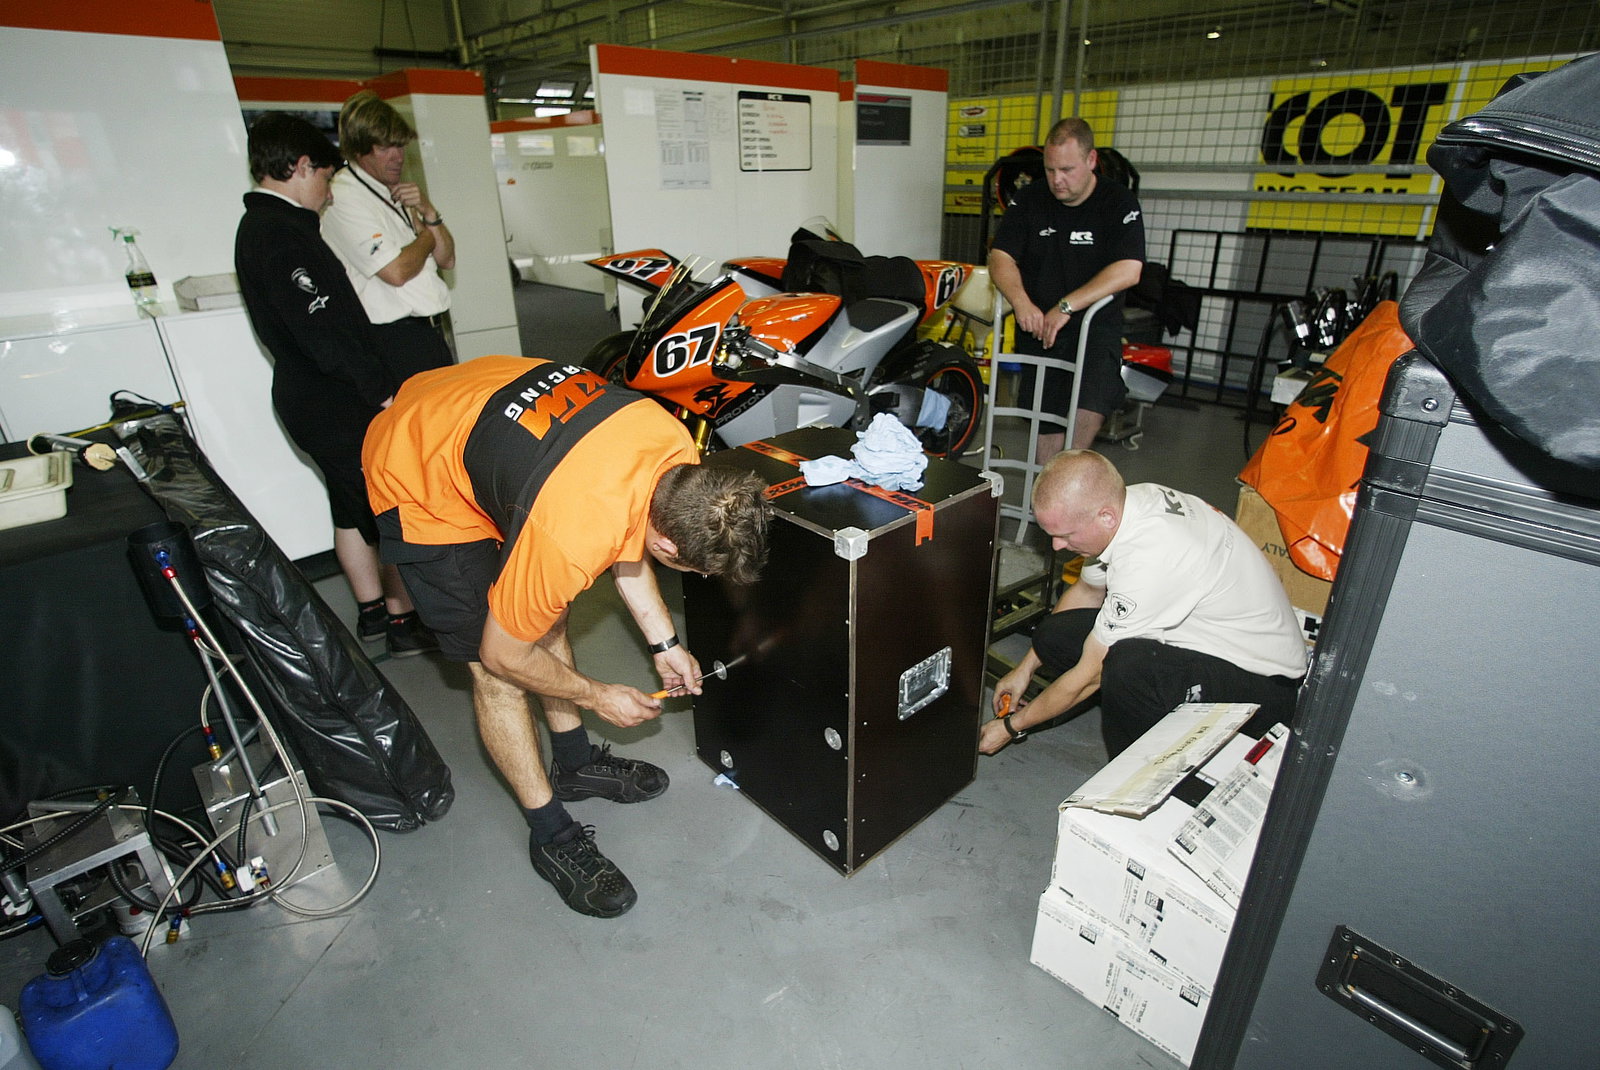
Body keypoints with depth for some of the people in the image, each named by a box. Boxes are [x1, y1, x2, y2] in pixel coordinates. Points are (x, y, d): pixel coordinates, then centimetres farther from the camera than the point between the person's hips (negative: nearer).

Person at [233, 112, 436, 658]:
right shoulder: (281, 233, -17)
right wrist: (382, 390, -21)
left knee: (352, 505, 17)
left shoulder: (259, 227, 15)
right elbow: (323, 330, -24)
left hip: (309, 394, 10)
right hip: (338, 403, -10)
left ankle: (372, 609, 29)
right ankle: (404, 619, 8)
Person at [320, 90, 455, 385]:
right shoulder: (342, 199, -10)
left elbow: (447, 259, 15)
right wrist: (428, 236, 0)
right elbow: (397, 271, -19)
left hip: (432, 334, 8)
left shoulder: (396, 193, 17)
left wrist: (428, 212, -2)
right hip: (394, 341, -8)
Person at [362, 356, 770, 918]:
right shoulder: (569, 540, -39)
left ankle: (575, 764, 34)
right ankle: (552, 836, 13)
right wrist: (599, 697, -5)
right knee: (496, 677, -5)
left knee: (547, 616, 14)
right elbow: (502, 656, -20)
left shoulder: (677, 450, -20)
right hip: (418, 483, -7)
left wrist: (664, 643, 0)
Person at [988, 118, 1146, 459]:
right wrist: (1021, 301, -19)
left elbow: (1128, 271, -15)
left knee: (1088, 411, -25)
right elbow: (1000, 257, 0)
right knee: (1046, 424, -1)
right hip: (1038, 326, 3)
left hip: (1095, 325, -2)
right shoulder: (1029, 199, 8)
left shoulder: (1120, 203, -2)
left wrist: (1066, 307, -24)